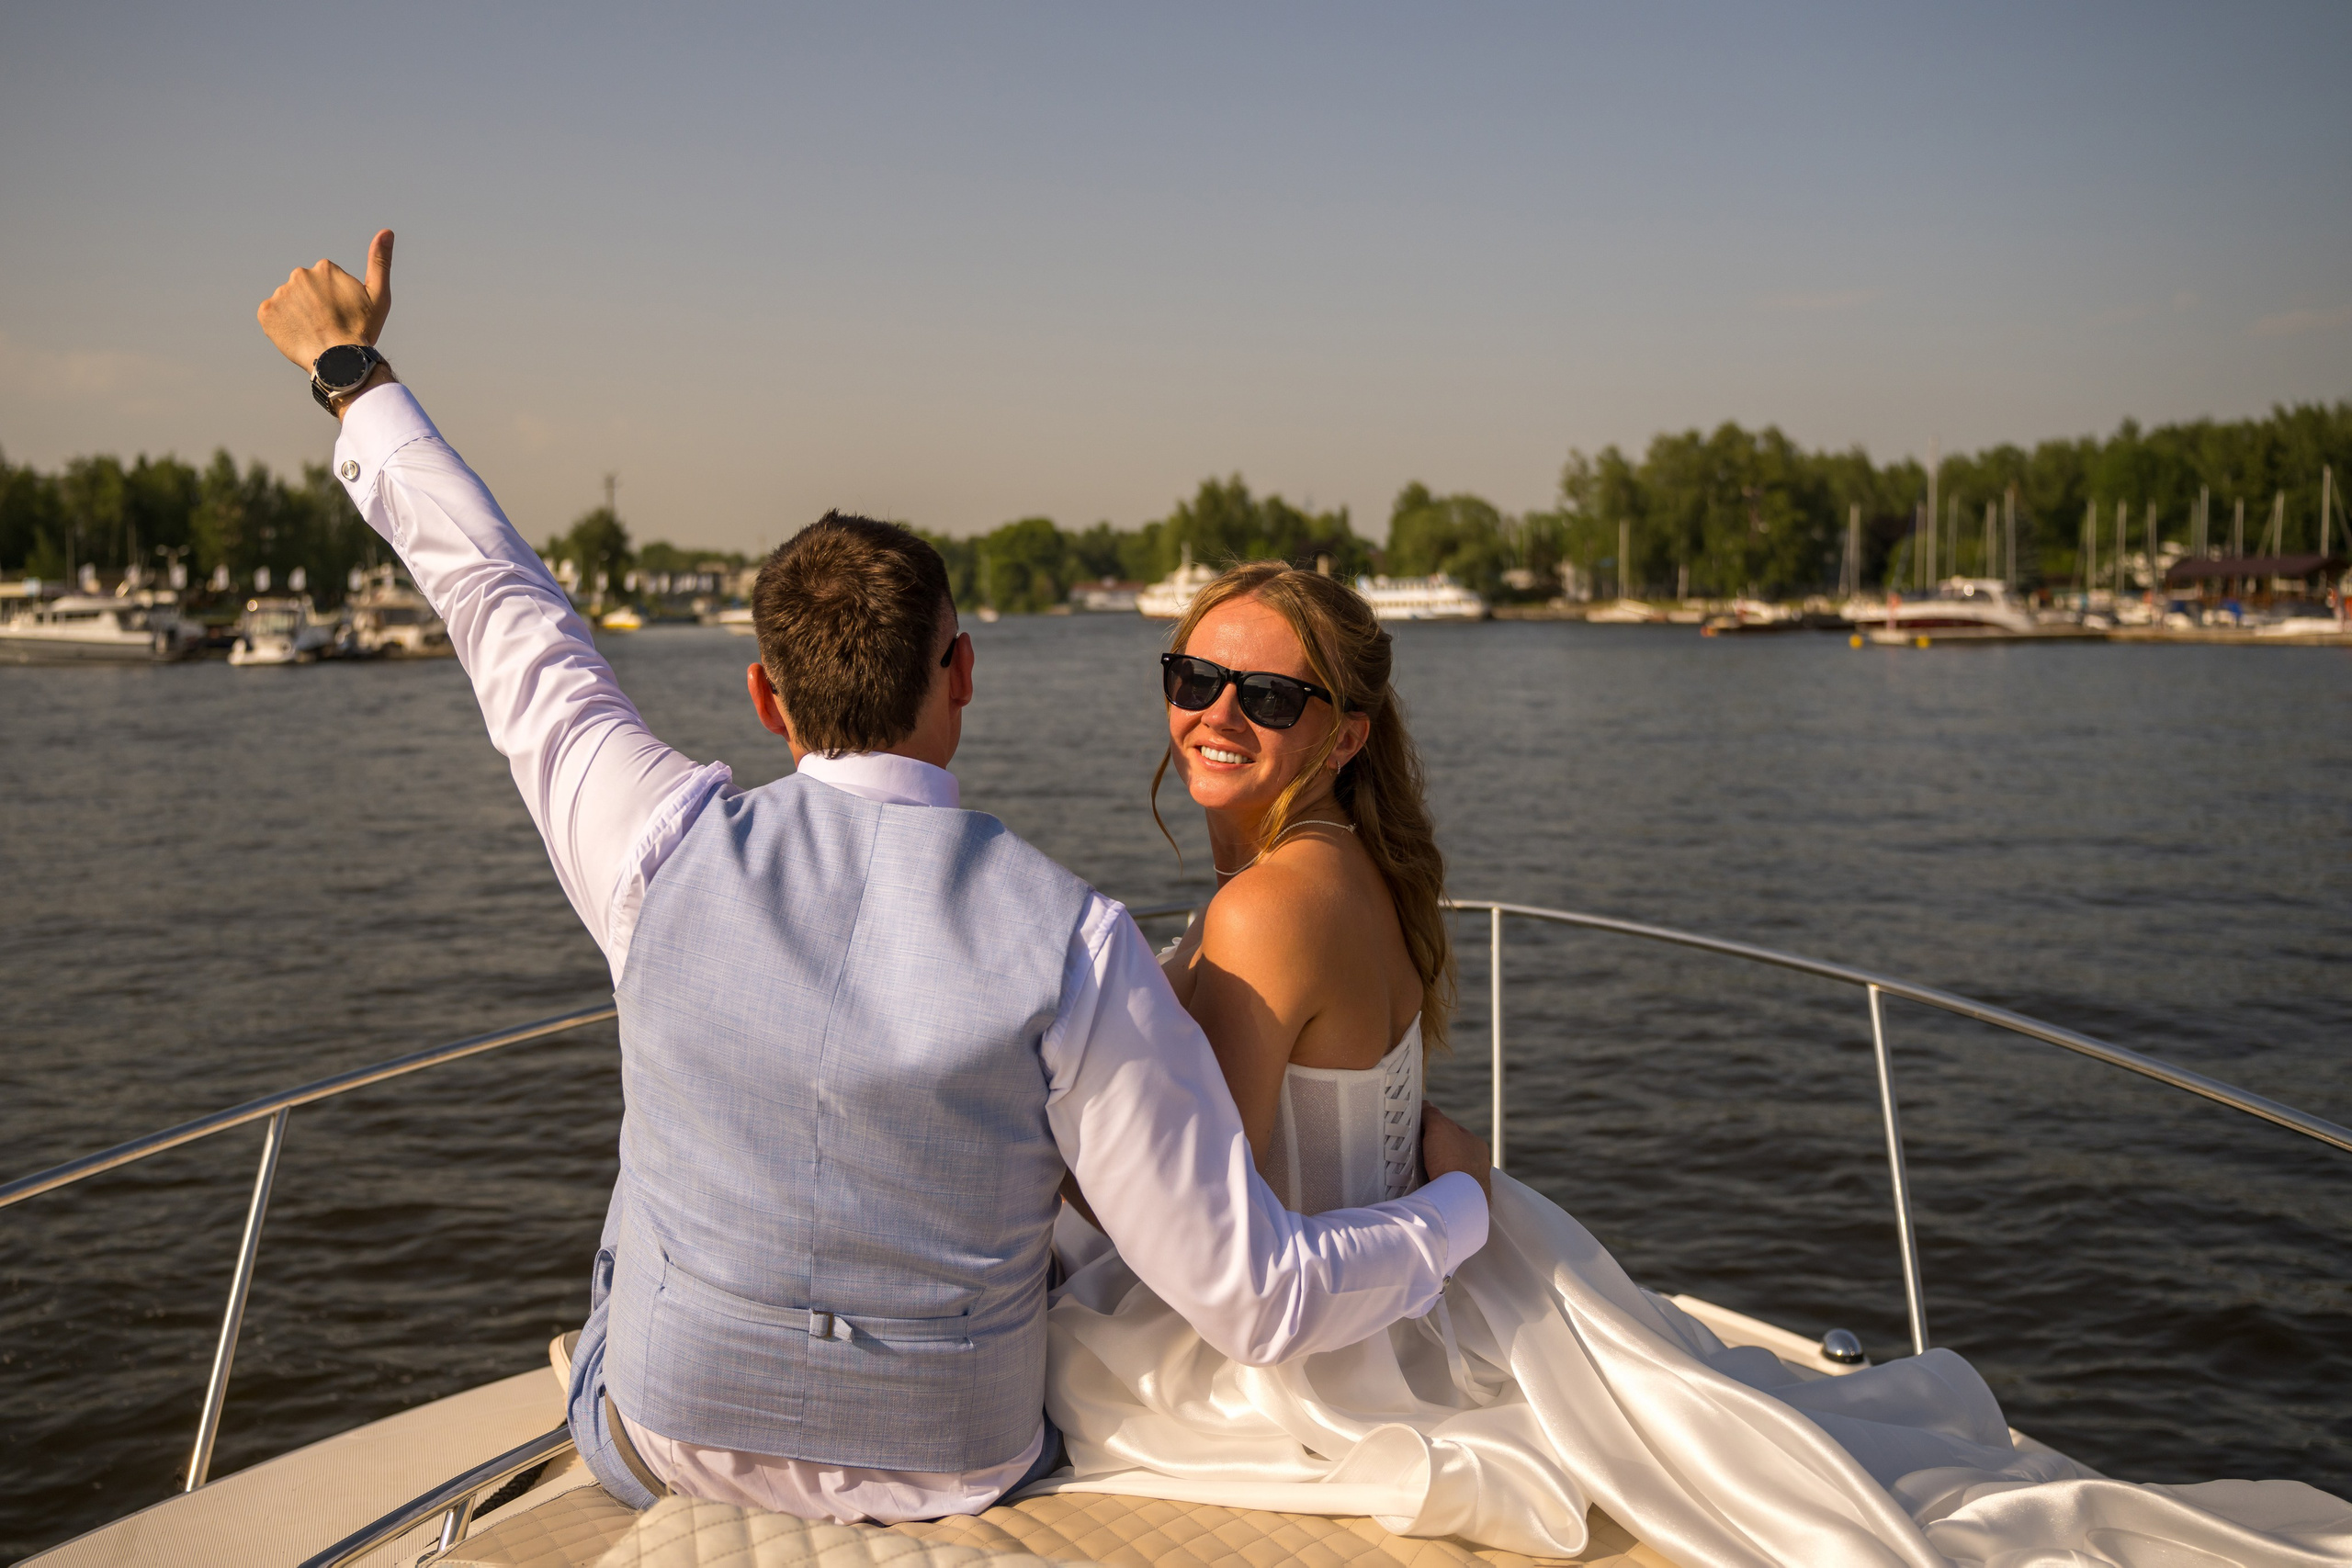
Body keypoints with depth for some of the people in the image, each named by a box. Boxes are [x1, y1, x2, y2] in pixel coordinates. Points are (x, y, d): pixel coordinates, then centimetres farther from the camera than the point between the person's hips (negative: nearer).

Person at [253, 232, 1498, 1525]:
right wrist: (1457, 1203, -2)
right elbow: (1259, 1300, -20)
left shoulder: (669, 850, -21)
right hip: (954, 1479, 0)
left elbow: (499, 605, -3)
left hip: (662, 1451, 1)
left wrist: (351, 374, 12)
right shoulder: (1070, 944, -25)